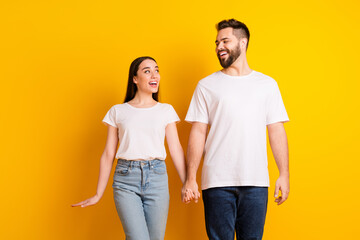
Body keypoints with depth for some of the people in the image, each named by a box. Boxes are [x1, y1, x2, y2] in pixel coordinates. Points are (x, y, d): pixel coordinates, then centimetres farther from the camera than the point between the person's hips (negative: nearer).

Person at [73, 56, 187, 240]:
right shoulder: (117, 111, 9)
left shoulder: (166, 110, 12)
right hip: (126, 179, -1)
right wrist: (98, 194, 8)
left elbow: (176, 149, 8)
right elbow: (108, 154, 10)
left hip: (157, 178, 1)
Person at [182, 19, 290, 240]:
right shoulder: (207, 85, 8)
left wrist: (284, 174, 0)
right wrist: (191, 178, -2)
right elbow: (198, 133, 4)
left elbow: (276, 131, 8)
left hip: (255, 182, 1)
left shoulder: (267, 84, 10)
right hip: (217, 181, -1)